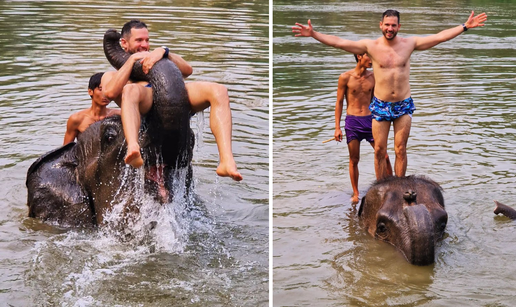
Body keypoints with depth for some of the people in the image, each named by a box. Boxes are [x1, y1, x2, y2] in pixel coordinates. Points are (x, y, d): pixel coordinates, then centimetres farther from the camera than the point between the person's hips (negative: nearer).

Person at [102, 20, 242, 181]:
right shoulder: (111, 75, 32)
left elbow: (188, 70, 21)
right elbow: (110, 92, 4)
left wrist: (163, 52, 6)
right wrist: (132, 59, 9)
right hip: (145, 107, -3)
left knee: (219, 91, -24)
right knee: (130, 89, -39)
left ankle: (227, 161, -42)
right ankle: (133, 150, -64)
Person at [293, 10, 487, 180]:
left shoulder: (409, 44, 0)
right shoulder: (371, 46, -4)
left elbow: (440, 37, 2)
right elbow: (338, 42, -8)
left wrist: (465, 26, -1)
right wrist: (313, 34, -14)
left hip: (404, 105, 1)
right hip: (380, 105, -1)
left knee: (400, 150, 4)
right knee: (379, 150, 2)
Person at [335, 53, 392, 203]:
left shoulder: (373, 77, 5)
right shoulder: (345, 77, -4)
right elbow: (339, 102, 0)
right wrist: (337, 127, -4)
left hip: (370, 120, 2)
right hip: (352, 121, -2)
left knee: (384, 156, -1)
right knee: (354, 160, 5)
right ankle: (355, 193, 19)